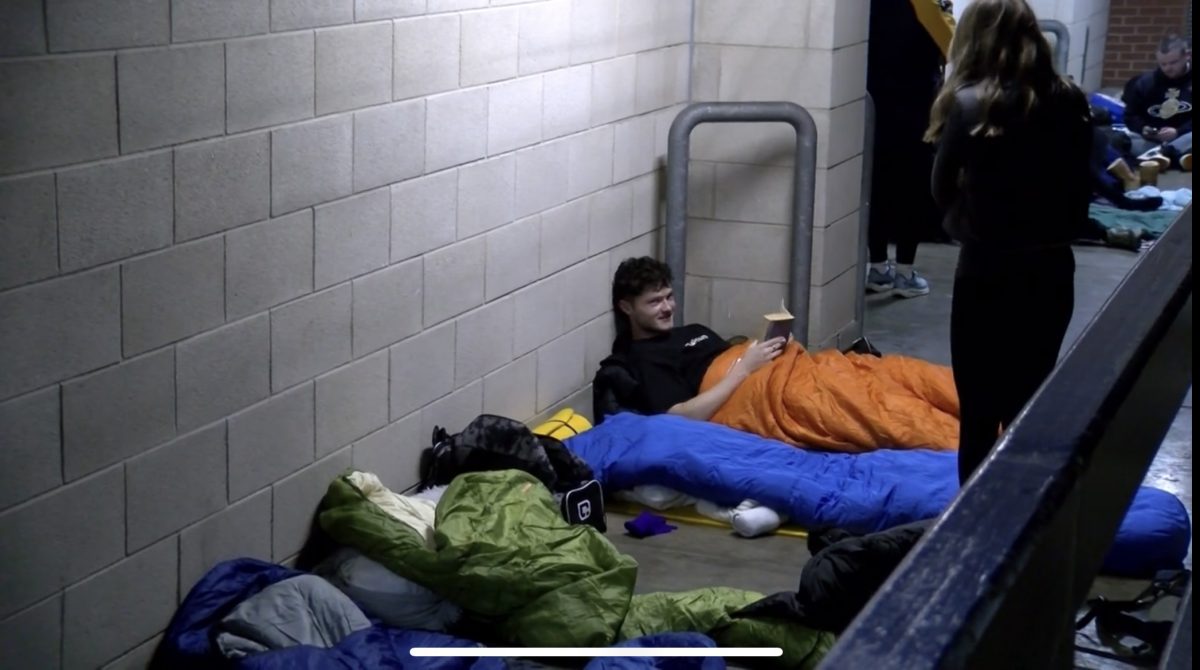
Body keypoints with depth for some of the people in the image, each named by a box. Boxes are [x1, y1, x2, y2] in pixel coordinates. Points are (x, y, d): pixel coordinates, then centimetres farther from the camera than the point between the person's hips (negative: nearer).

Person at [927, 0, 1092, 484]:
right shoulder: (1070, 101, 1)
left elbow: (942, 191, -3)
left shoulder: (971, 104, -14)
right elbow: (1080, 194, 7)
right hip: (1052, 271, 5)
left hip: (988, 273, -5)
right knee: (1028, 408, 18)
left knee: (979, 414, 6)